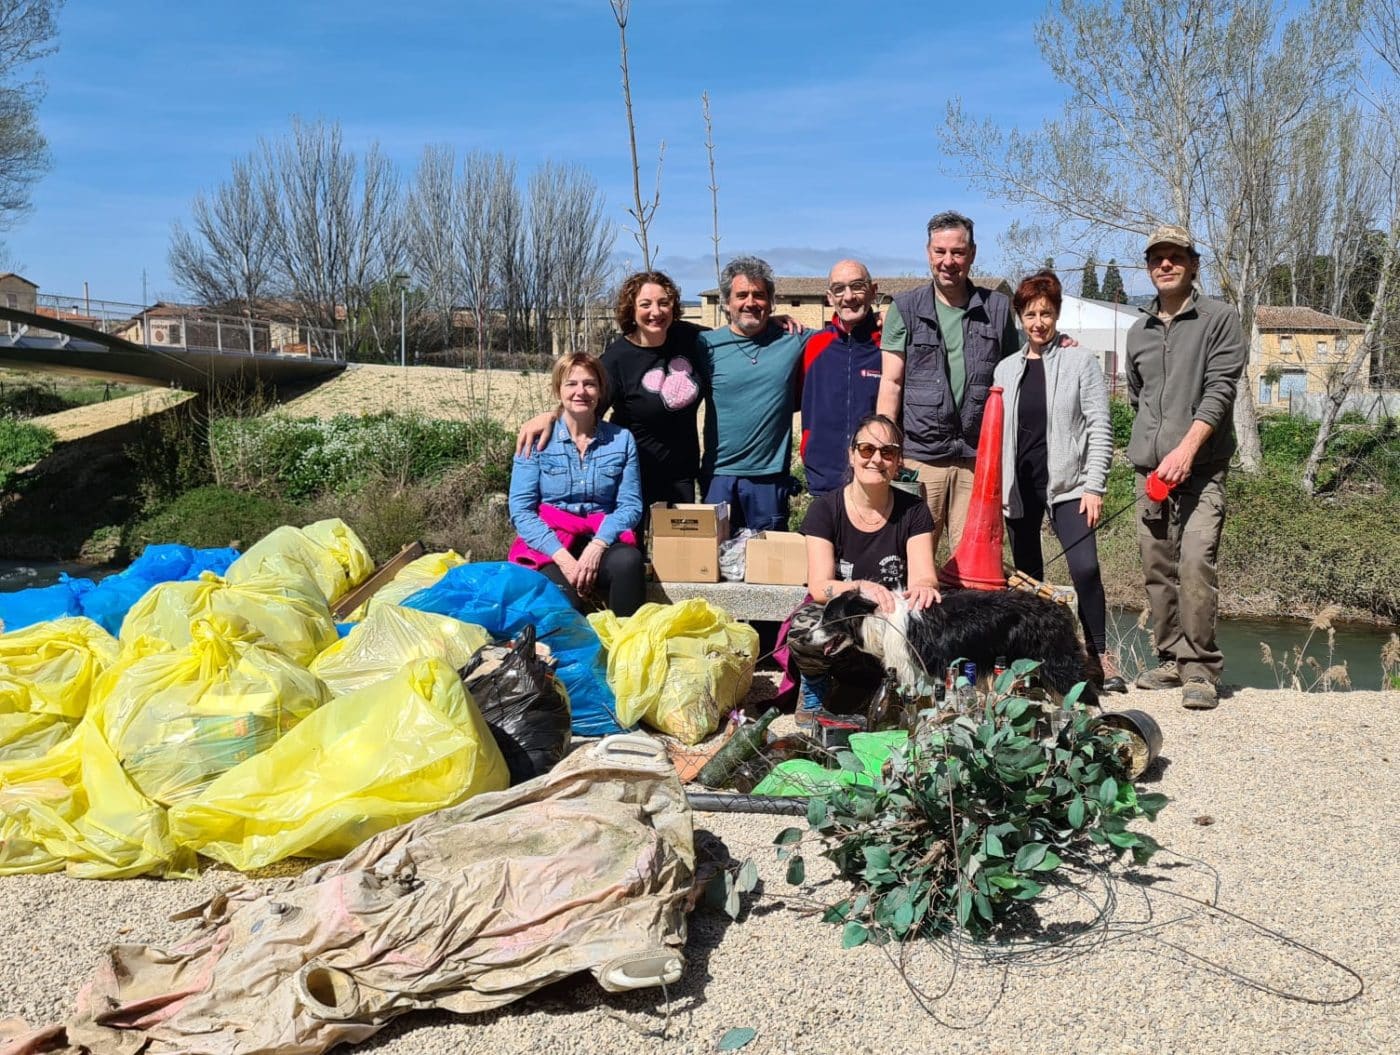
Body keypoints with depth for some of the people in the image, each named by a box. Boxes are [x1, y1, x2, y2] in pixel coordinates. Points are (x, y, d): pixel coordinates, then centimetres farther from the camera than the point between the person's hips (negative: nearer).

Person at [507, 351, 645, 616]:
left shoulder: (621, 439, 8)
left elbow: (630, 505, 2)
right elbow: (521, 510, -3)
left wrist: (597, 546, -17)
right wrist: (562, 556, -17)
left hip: (602, 539, 2)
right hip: (548, 542, -2)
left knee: (628, 560, -33)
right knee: (563, 597, -34)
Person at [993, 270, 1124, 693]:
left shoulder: (1080, 361, 2)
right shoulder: (1006, 369, 13)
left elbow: (1099, 427, -3)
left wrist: (1094, 487, -10)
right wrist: (993, 488, 8)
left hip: (1066, 482, -4)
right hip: (1018, 484, 4)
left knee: (1085, 567, -17)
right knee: (1027, 575, 7)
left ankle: (1099, 656, -4)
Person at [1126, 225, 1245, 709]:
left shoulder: (1219, 319, 2)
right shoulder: (1139, 331, 17)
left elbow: (1220, 390, -9)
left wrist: (1187, 449, -19)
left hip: (1201, 468, -5)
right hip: (1149, 471, 5)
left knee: (1195, 562, -16)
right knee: (1157, 569, 5)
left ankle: (1201, 667, -9)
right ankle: (1171, 658, 15)